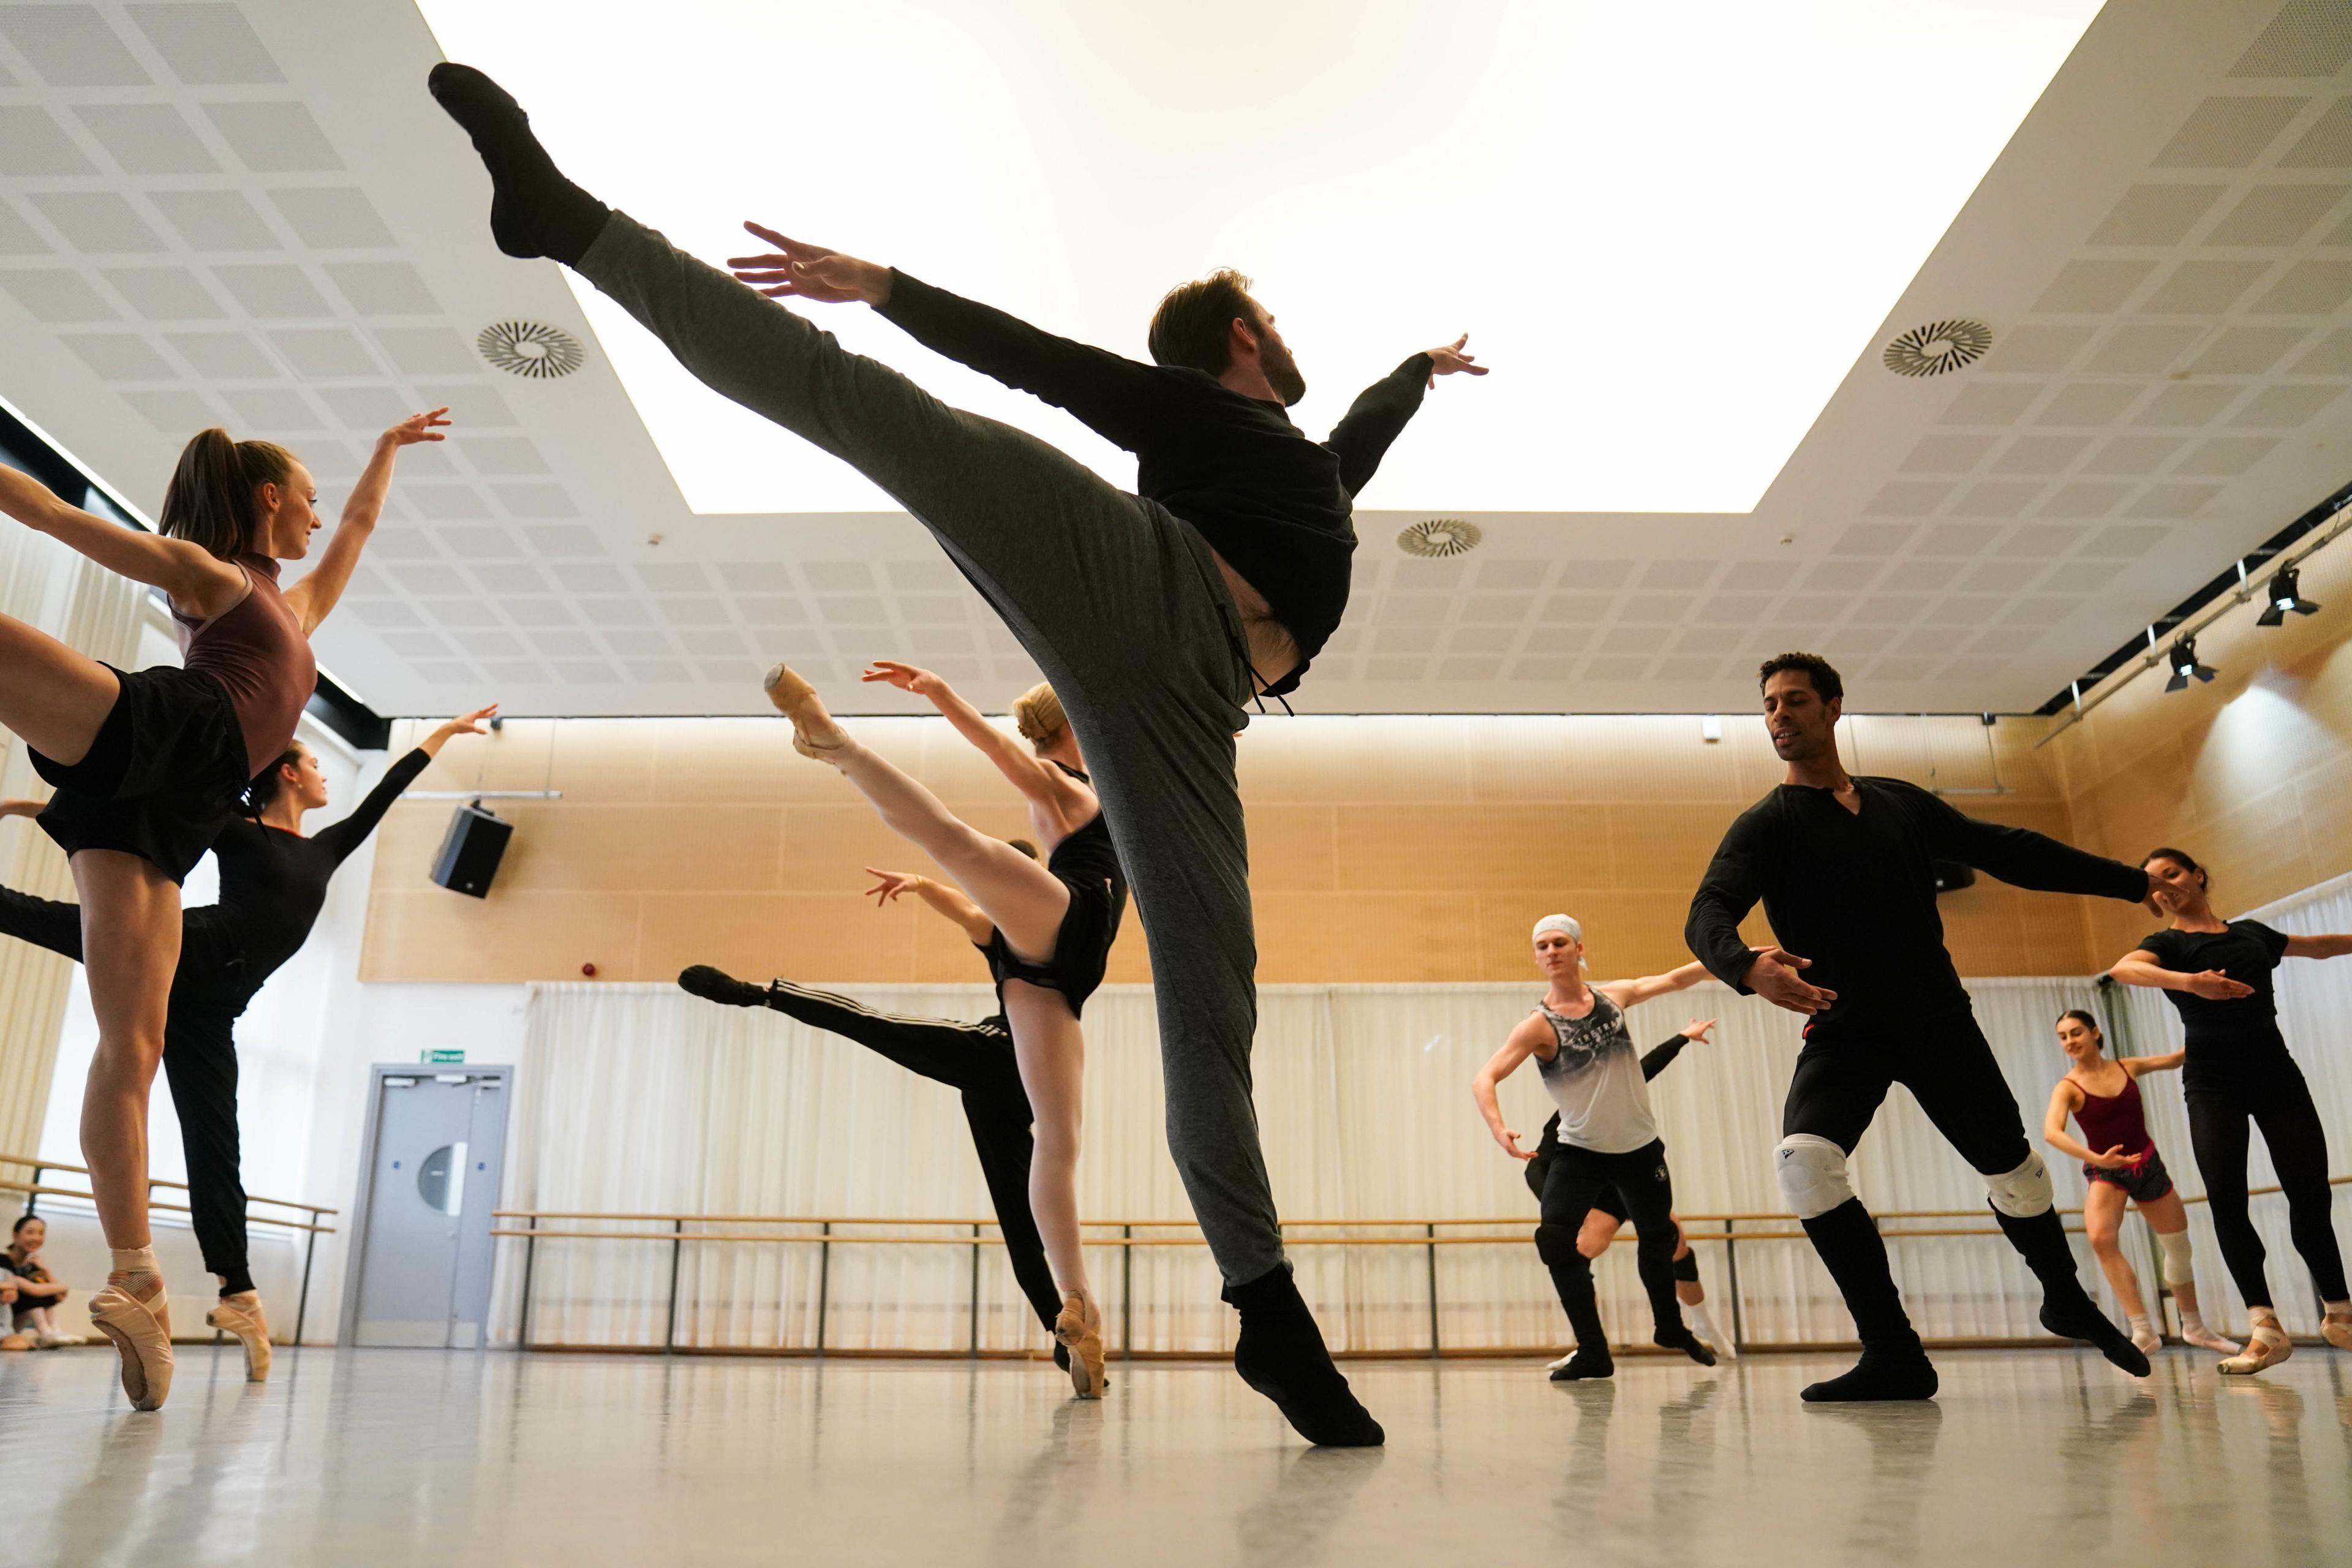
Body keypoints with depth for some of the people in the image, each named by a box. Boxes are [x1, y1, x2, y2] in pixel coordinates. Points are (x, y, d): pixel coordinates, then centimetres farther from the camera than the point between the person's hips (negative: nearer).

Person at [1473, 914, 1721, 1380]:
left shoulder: (1613, 995, -5)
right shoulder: (1539, 1025, -18)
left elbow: (1673, 980, 11)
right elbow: (1484, 1079, -27)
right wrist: (1498, 1128, -44)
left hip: (1641, 1146, 3)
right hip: (1580, 1150, -3)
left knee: (1658, 1237, 18)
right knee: (1555, 1239, -21)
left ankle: (1671, 1328, 45)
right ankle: (1593, 1353, -10)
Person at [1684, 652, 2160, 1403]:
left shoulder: (1899, 801, 9)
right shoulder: (1765, 824, -4)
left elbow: (2008, 851, 18)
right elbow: (1707, 915, -20)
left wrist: (2135, 882, 20)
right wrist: (1747, 967, -43)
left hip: (1940, 1021, 4)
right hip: (1842, 1032, -3)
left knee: (2012, 1166, 12)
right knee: (1803, 1160, -27)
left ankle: (2067, 1301, 44)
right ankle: (1893, 1356, -16)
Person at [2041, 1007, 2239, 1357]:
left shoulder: (2128, 1067, -3)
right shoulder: (2068, 1088, -16)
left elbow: (2175, 1059, 12)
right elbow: (2051, 1132, -33)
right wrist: (2096, 1158, -46)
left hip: (2148, 1165, 4)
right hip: (2105, 1172, -4)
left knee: (2179, 1248, 15)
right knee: (2101, 1238, -31)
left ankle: (2194, 1327, 39)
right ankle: (2143, 1331, -27)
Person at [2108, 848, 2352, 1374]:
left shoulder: (2251, 932, 14)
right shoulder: (2168, 944, 2)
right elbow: (2123, 968, -23)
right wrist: (2189, 983, -40)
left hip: (2276, 1072, 3)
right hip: (2212, 1082, -3)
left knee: (2310, 1193, -2)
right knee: (2225, 1197, -16)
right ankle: (2265, 1326, -13)